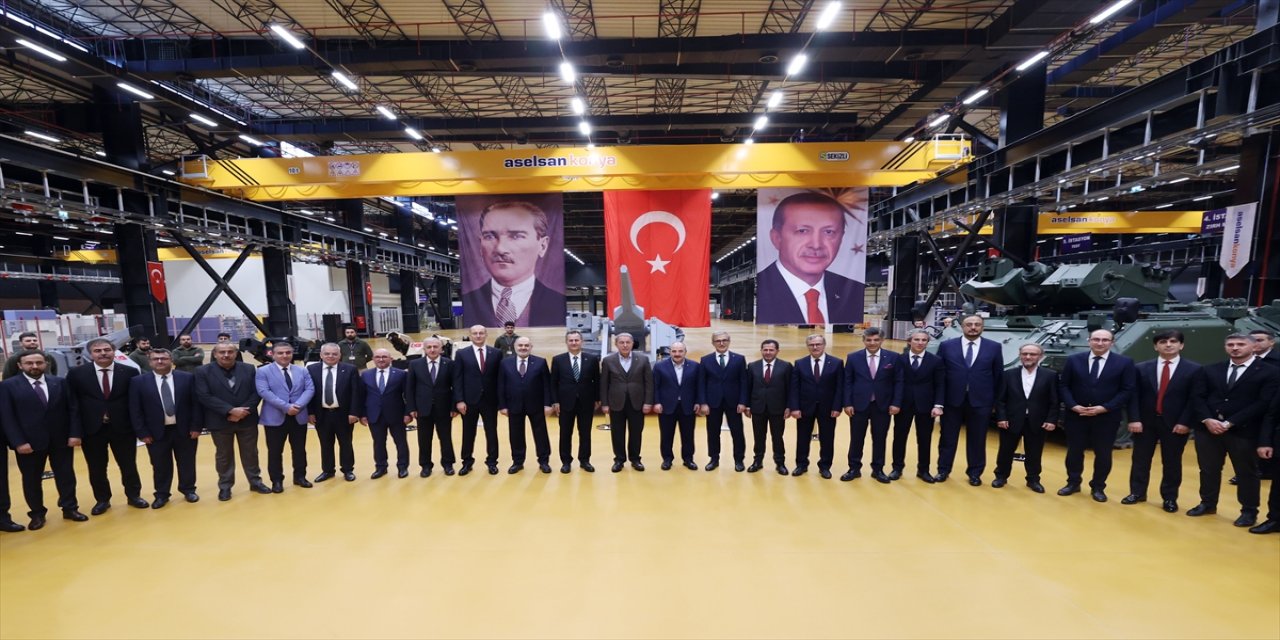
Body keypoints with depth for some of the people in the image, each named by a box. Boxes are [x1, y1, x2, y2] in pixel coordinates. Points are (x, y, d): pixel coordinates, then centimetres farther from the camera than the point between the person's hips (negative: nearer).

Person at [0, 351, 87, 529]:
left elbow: (73, 409, 2)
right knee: (31, 479, 11)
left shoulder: (60, 383, 3)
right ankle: (37, 514, 26)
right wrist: (18, 442, -14)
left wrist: (75, 433, -7)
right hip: (28, 442, -1)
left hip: (62, 439, 1)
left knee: (66, 475, 10)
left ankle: (70, 508, 22)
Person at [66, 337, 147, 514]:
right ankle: (102, 500, 30)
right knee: (96, 468, 13)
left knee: (129, 465, 11)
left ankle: (134, 496, 27)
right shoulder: (76, 373, -2)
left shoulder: (130, 372, -3)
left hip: (123, 428, 0)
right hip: (91, 429, 1)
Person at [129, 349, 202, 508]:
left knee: (187, 463, 12)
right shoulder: (138, 382, -1)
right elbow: (135, 410, -1)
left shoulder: (187, 378, -2)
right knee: (160, 465, 11)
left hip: (185, 430, 0)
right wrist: (142, 433, -6)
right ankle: (161, 494, 29)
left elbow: (196, 403, -1)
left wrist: (196, 426, -6)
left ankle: (188, 490, 29)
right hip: (156, 432, 0)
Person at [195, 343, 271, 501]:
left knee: (250, 453, 11)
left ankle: (255, 481, 24)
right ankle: (225, 486, 26)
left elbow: (256, 392, -3)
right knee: (223, 456, 12)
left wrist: (243, 412, -15)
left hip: (247, 420, 1)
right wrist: (231, 410, -20)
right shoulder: (203, 372, -4)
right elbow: (204, 397, -12)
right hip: (220, 422, -1)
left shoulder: (249, 369, 0)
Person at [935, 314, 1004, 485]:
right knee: (948, 437, 10)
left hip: (980, 401, 1)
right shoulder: (946, 346, 0)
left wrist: (994, 400, 4)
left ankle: (974, 473, 28)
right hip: (952, 400, 0)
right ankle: (943, 470, 24)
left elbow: (999, 375, 6)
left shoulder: (994, 347, 2)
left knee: (977, 439, 11)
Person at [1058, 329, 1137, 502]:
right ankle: (1073, 483, 25)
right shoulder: (1073, 360, 1)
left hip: (1107, 417, 0)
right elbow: (1063, 385, 2)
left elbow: (1127, 390, -4)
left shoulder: (1125, 362, -1)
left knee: (1103, 454, 9)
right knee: (1074, 451, 10)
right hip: (1076, 415, 1)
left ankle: (1098, 487, 26)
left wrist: (1104, 408, -14)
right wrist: (1073, 406, -11)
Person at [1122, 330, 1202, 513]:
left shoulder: (1194, 370, -1)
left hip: (1175, 424, -1)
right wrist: (1134, 419, -8)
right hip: (1145, 421, 1)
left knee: (1172, 462, 9)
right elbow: (1133, 396, 0)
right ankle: (1137, 493, 21)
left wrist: (1185, 422, -11)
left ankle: (1169, 498, 24)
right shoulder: (1142, 368, 2)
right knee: (1140, 459, 9)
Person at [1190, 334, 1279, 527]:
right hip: (1207, 429, 3)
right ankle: (1208, 504, 26)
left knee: (1246, 472, 9)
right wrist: (1207, 420, -11)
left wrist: (1231, 423, -15)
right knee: (1208, 469, 12)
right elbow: (1199, 397, 5)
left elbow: (1263, 403, -9)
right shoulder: (1210, 370, 8)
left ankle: (1249, 511, 24)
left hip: (1244, 431, -3)